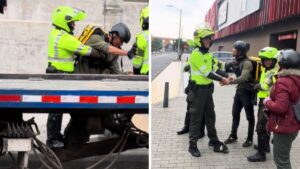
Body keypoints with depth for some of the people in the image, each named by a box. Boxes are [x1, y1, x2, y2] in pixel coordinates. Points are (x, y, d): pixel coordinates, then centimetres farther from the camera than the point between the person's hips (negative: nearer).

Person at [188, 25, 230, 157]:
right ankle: (192, 145, 10)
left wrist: (226, 77, -6)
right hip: (198, 89, -8)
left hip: (208, 88, 9)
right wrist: (222, 80, -17)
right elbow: (206, 73, -21)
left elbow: (214, 69, 9)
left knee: (210, 116, 17)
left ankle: (214, 141, 30)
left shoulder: (208, 54, 12)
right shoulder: (196, 54, -17)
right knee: (196, 118, -1)